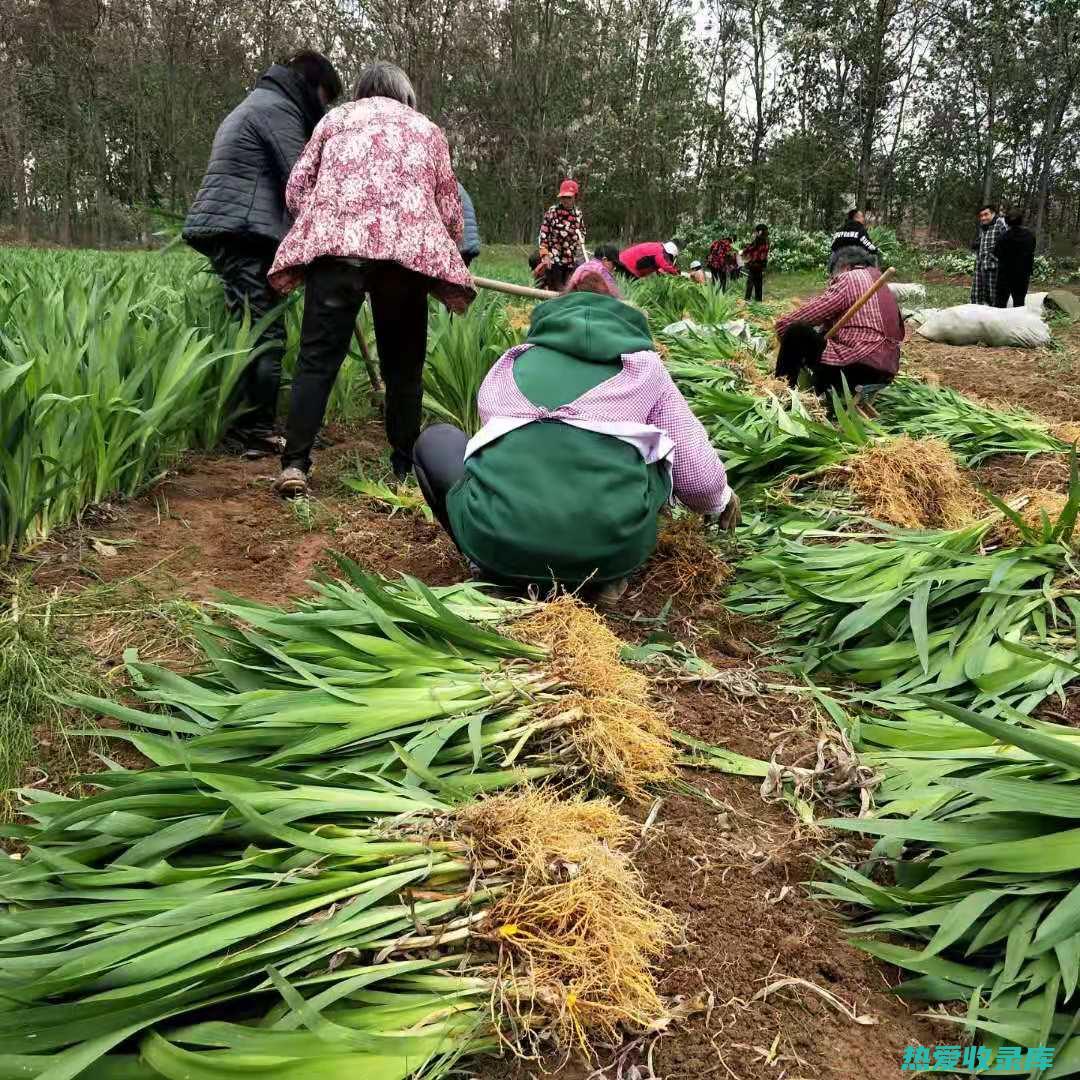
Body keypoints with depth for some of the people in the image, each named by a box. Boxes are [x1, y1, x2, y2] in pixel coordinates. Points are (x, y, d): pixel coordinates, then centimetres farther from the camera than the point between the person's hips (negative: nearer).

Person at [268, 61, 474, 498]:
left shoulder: (336, 117, 26)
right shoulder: (427, 129, 27)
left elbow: (296, 188, 17)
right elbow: (450, 209, 23)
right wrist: (445, 257, 41)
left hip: (335, 240, 0)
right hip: (408, 247, 1)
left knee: (318, 358, -1)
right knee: (403, 364, 10)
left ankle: (294, 464, -10)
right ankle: (405, 468, 12)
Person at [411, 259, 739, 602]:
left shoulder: (516, 360, 27)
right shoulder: (643, 364, 22)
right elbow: (697, 474, 19)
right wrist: (721, 500, 42)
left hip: (499, 539, 1)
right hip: (611, 543, 0)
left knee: (435, 441, 29)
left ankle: (493, 570, 15)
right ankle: (608, 576, 17)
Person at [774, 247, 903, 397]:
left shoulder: (849, 278, -1)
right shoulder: (882, 284, 22)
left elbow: (812, 312, -7)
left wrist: (782, 325, 10)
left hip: (856, 366, -9)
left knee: (797, 331, -2)